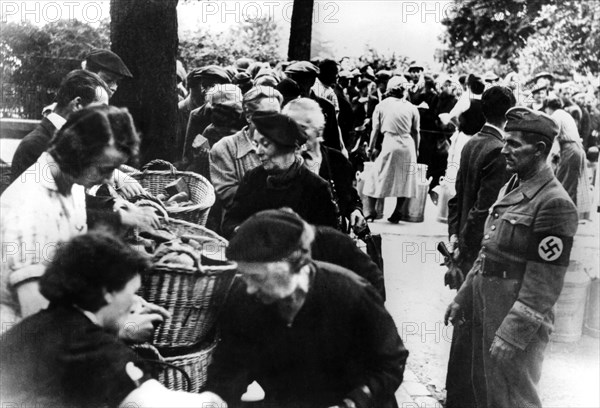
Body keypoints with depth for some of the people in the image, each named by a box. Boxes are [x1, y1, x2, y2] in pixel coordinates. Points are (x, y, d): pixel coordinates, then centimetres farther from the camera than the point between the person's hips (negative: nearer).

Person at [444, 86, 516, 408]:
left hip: (465, 247, 9)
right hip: (479, 250, -9)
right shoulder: (499, 152, -20)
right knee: (471, 324, 2)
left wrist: (454, 233, 11)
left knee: (466, 318, 21)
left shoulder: (471, 144, 6)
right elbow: (484, 209, -22)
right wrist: (465, 244, -14)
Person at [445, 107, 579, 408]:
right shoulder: (510, 188, 10)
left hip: (519, 324, -8)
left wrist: (512, 334, -21)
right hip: (485, 313, 9)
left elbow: (544, 284, -21)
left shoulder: (554, 203, -18)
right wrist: (462, 298, 15)